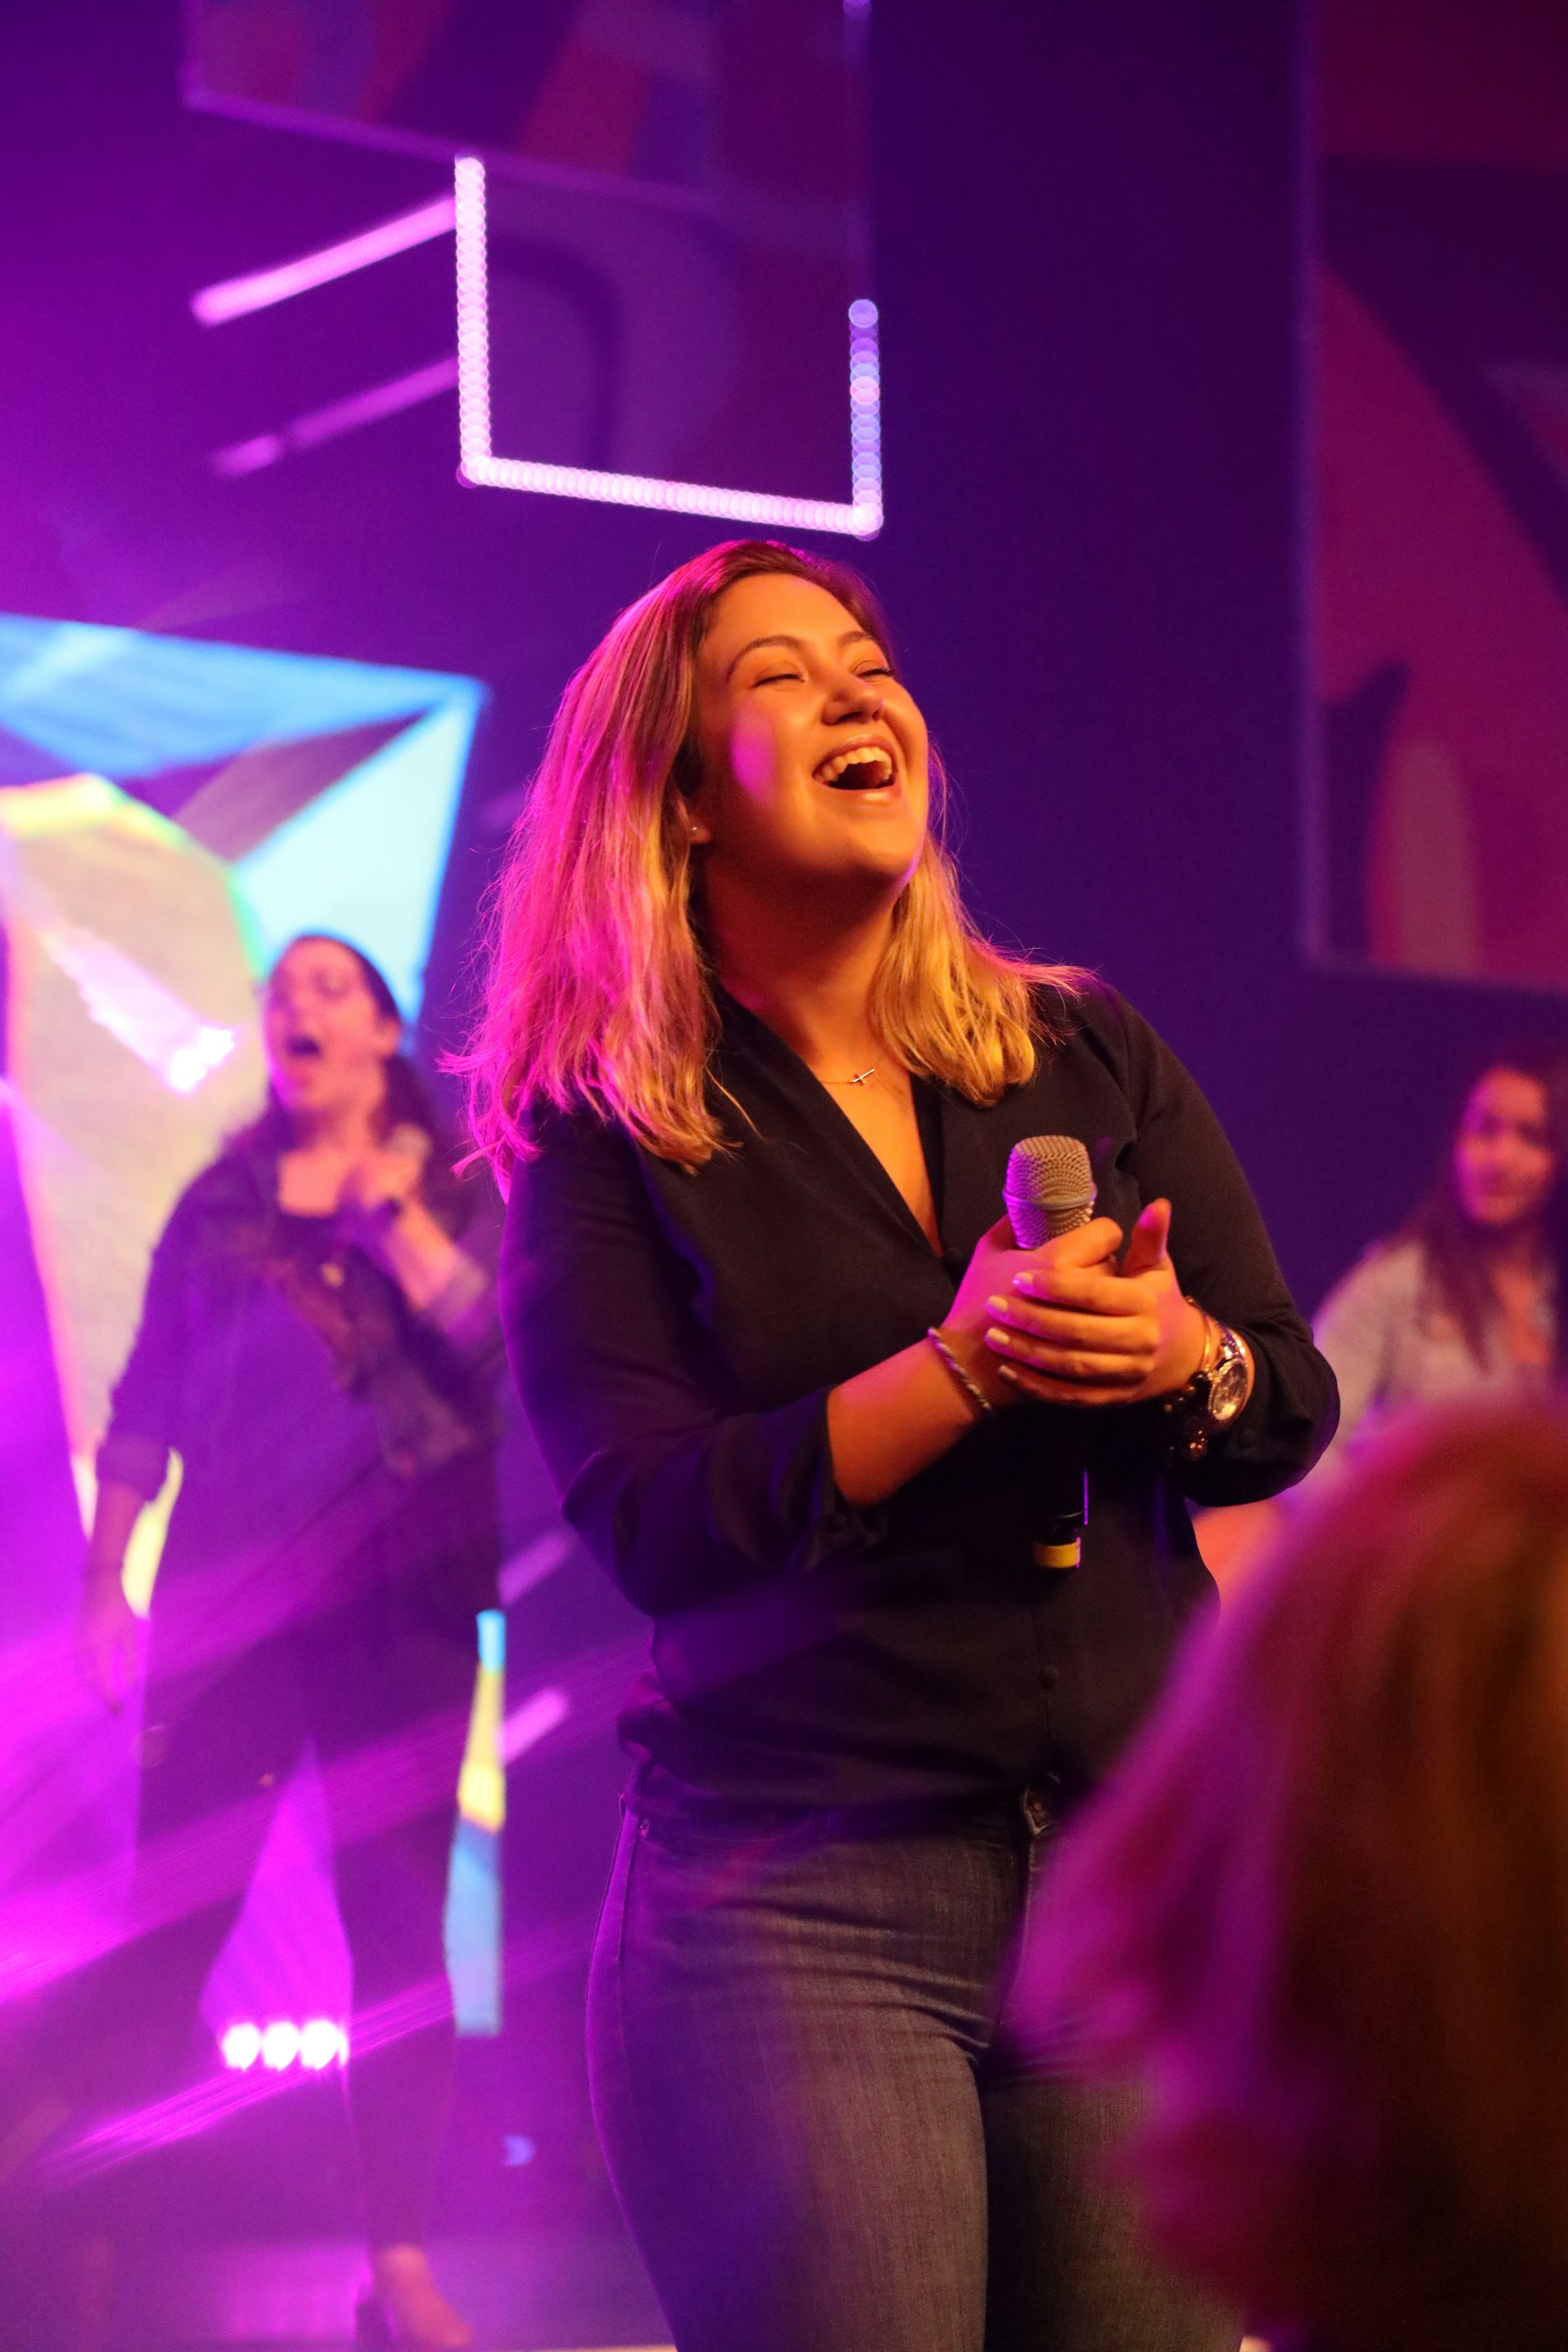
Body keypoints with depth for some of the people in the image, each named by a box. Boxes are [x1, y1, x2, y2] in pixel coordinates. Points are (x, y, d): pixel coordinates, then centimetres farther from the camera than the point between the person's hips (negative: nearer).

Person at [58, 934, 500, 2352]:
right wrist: (106, 1581, 5)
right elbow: (147, 1404, 12)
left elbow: (496, 1346, -7)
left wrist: (391, 1209, -10)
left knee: (398, 1920, -2)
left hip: (395, 1595, -1)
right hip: (231, 1593, 1)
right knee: (169, 1918, -4)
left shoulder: (452, 1196, 10)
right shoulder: (221, 1205, 14)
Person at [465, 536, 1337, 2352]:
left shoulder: (1088, 1058, 12)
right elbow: (652, 1519, -10)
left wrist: (1179, 1356, -13)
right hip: (794, 1901, -3)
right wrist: (967, 1367, -20)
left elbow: (1293, 1409, 10)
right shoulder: (606, 1140, 2)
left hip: (1146, 1872, 3)